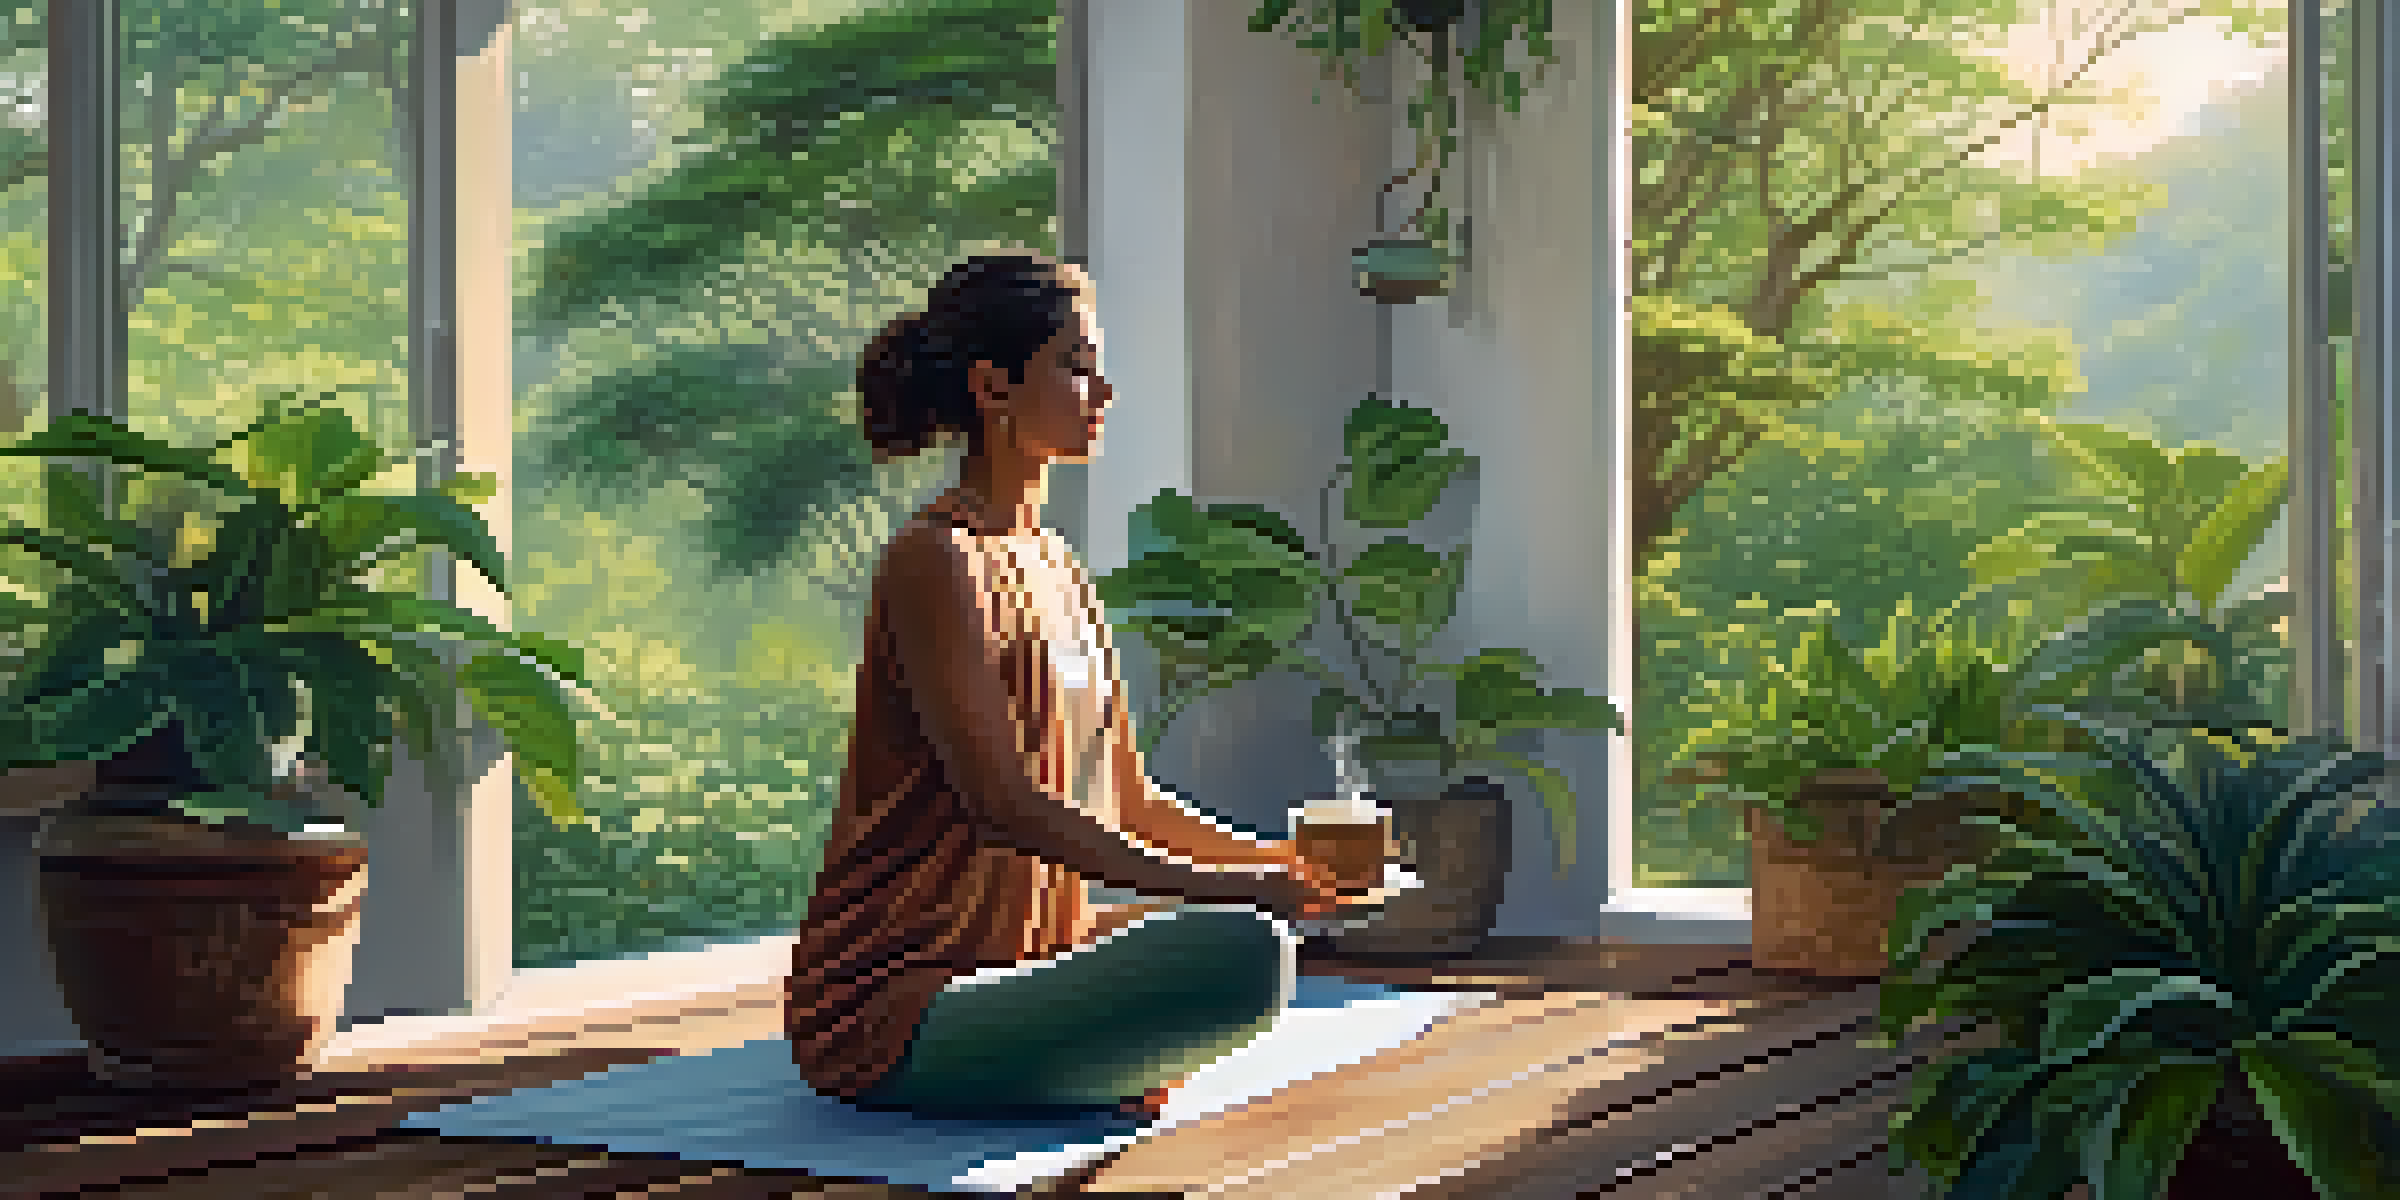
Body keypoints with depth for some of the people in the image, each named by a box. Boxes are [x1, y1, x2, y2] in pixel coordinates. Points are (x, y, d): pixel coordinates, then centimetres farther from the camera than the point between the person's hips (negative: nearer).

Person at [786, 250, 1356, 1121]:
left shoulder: (1055, 567, 14)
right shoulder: (936, 561, -14)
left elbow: (1132, 803, 17)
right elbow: (1005, 805, -21)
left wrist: (1271, 860, 3)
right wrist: (1218, 882, -22)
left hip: (1002, 969, 10)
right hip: (887, 1010, -10)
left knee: (1257, 933, 27)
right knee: (1246, 952, -26)